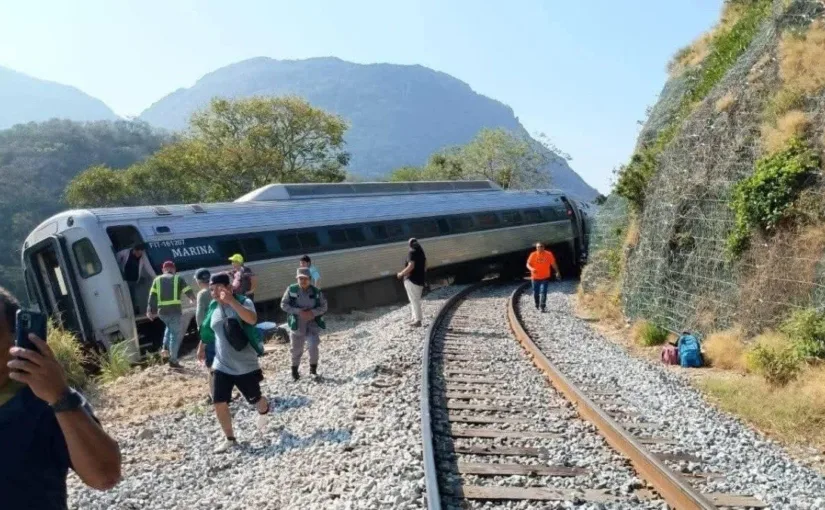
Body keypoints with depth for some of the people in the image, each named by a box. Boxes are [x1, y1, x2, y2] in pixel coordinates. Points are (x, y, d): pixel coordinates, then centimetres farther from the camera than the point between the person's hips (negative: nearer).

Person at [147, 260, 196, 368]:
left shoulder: (157, 280, 14)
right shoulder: (178, 279, 6)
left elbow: (152, 297, 7)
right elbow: (189, 292, 7)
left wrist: (150, 311, 8)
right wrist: (193, 300, 27)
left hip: (162, 311, 4)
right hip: (175, 311, -4)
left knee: (170, 328, 32)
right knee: (176, 334, 4)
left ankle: (165, 348, 16)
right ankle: (173, 360, 3)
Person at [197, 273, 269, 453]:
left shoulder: (243, 302, -16)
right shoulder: (213, 307, 0)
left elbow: (252, 319, -39)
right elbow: (207, 329, 19)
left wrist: (231, 301, -45)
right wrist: (201, 347, 29)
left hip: (246, 365, -4)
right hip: (221, 365, 4)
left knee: (255, 399, 13)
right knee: (219, 403, -3)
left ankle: (264, 413, 49)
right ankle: (229, 439, 17)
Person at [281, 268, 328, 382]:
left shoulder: (316, 292, -6)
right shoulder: (291, 290, -10)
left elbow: (324, 306, -1)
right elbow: (283, 305, -8)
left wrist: (313, 312, -19)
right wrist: (298, 311, -20)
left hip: (313, 324, 0)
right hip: (297, 324, 0)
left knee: (313, 347, -14)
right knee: (296, 349, 11)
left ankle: (313, 370, 9)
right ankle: (294, 371, 35)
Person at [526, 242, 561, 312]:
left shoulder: (549, 254, -6)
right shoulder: (533, 255, -6)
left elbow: (553, 264, 3)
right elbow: (528, 264, -6)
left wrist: (557, 272, -4)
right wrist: (532, 269, -26)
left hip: (545, 277, -1)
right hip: (535, 277, 1)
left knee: (543, 292, -13)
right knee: (536, 292, 11)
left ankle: (542, 307, -12)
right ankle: (537, 305, 33)